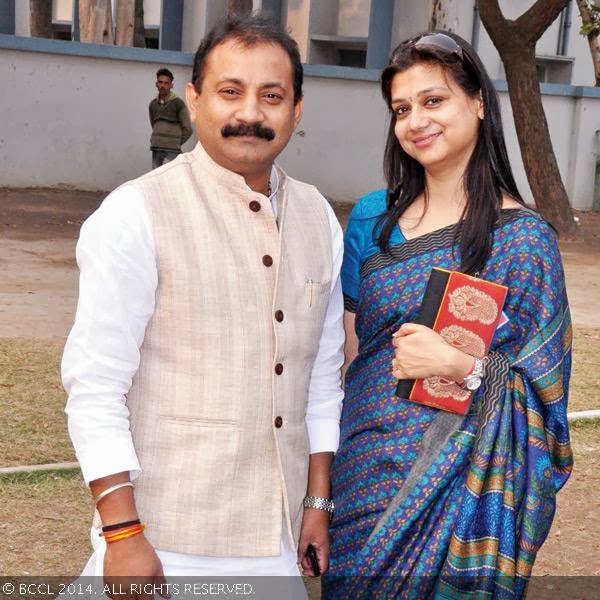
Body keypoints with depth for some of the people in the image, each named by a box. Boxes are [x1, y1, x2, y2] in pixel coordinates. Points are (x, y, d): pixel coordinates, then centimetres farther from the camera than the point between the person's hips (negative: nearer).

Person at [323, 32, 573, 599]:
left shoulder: (521, 237, -11)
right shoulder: (372, 217, 4)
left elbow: (539, 388, -10)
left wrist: (461, 365, -26)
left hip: (454, 482, -4)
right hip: (363, 468, 5)